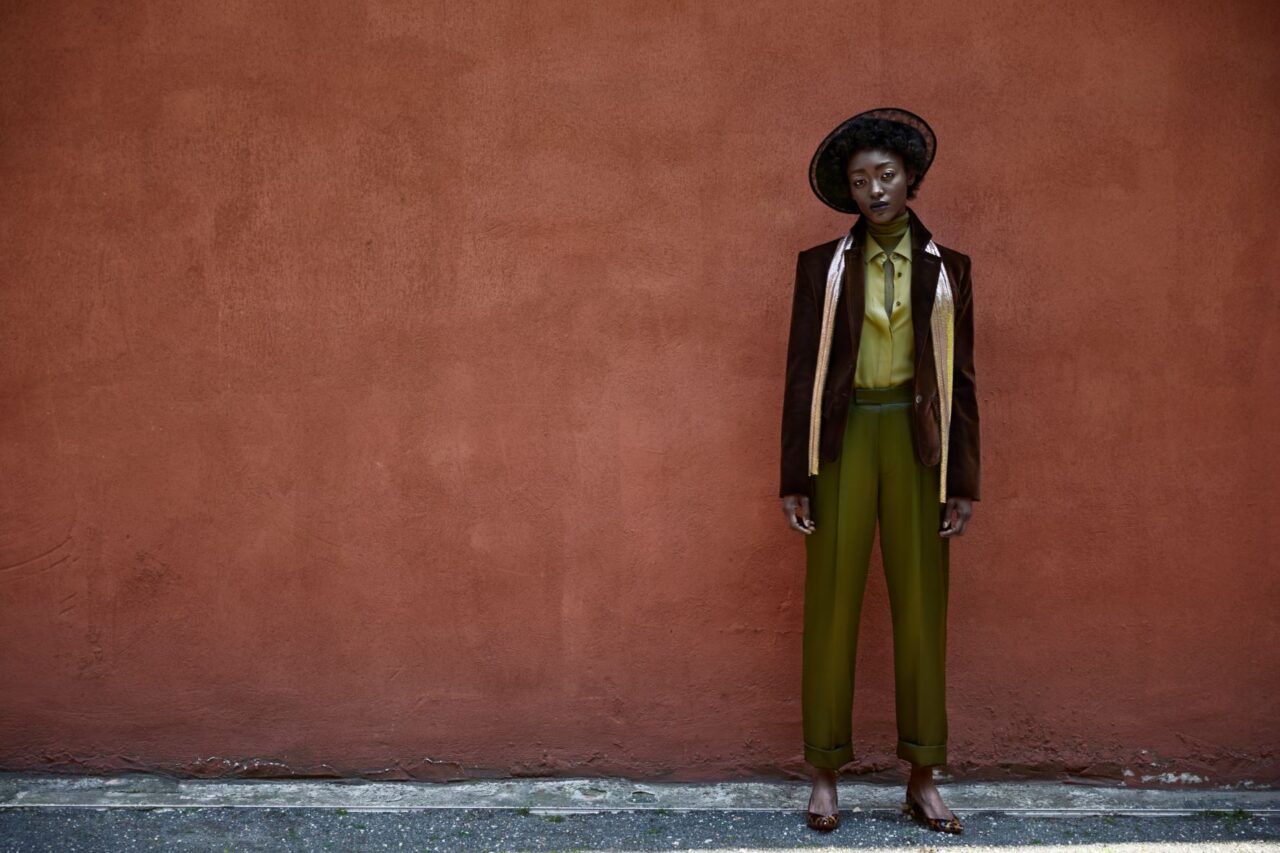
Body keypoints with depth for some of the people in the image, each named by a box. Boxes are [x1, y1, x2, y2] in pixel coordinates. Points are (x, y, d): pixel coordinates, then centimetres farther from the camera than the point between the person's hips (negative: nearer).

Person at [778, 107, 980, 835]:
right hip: (844, 439, -1)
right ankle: (826, 772, 10)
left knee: (922, 606, 2)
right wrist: (795, 477, -2)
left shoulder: (946, 268, 7)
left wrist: (963, 482, 2)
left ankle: (923, 777, 13)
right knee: (832, 603, -1)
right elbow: (801, 372, 3)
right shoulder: (822, 266, 5)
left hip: (917, 440, 1)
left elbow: (961, 378, 7)